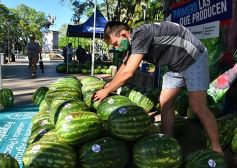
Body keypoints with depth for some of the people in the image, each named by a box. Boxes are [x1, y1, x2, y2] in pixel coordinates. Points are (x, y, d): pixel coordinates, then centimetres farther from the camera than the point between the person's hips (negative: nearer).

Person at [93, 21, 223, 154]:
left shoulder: (141, 35, -27)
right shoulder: (133, 42, 1)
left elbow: (127, 73, -29)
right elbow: (124, 66, 17)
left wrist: (106, 91, -16)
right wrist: (110, 85, 16)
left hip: (194, 58, -9)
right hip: (177, 65, 9)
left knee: (198, 107, -15)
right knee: (165, 102, 3)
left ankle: (217, 150, -4)